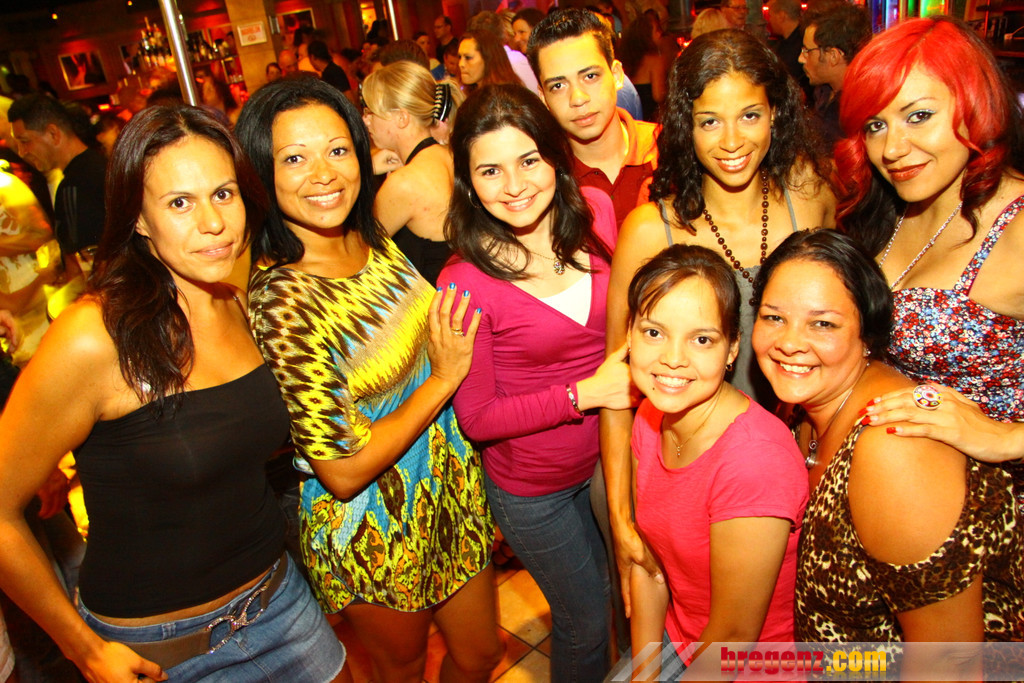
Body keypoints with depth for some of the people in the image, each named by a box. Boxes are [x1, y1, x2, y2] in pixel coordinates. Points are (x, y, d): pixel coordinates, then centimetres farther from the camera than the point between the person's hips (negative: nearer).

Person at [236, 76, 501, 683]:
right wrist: (444, 378, -20)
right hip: (375, 532, -5)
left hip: (453, 485, 6)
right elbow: (343, 472, -24)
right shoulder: (279, 301, -28)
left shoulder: (373, 240, -7)